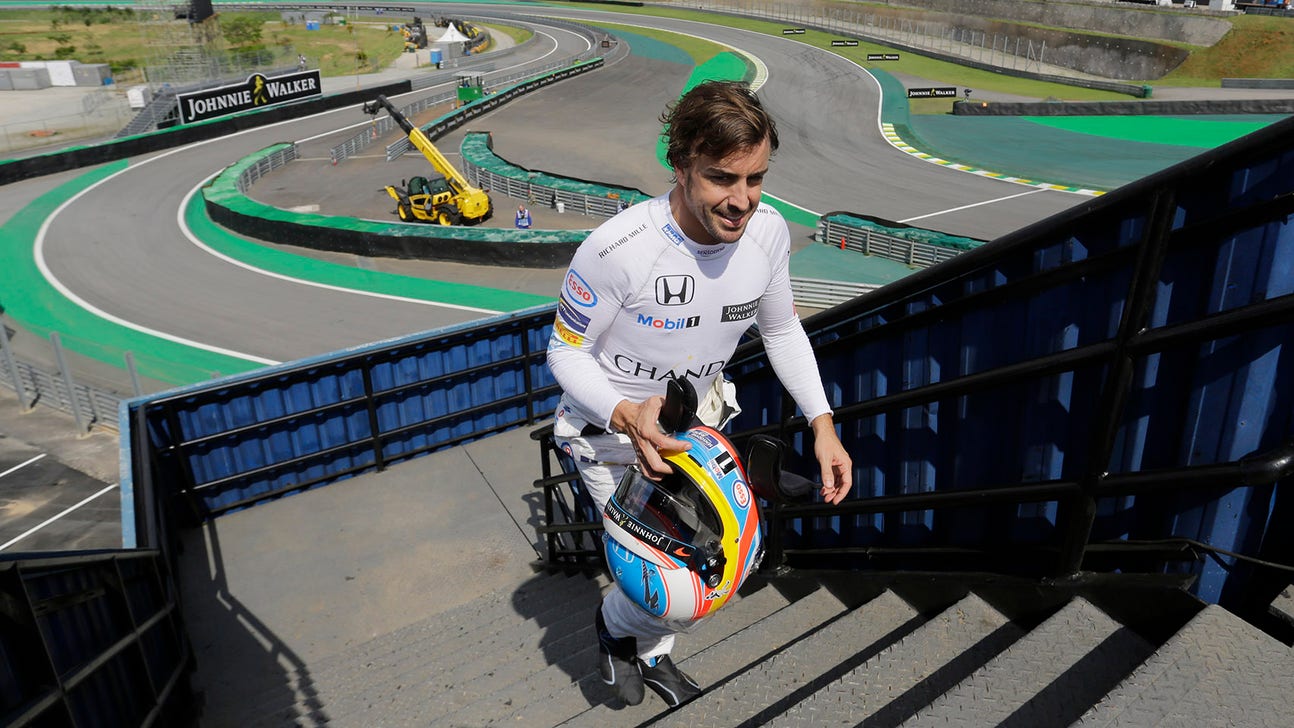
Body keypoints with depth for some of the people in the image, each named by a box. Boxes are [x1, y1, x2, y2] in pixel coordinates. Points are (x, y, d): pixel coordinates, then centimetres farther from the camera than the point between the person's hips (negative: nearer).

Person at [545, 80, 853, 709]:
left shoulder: (768, 232, -17)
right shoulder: (618, 248, -33)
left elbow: (782, 331, 1)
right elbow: (566, 351, -19)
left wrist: (822, 426, -8)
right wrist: (626, 415, -37)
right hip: (614, 433, -5)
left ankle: (650, 653, 51)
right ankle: (614, 621, 27)